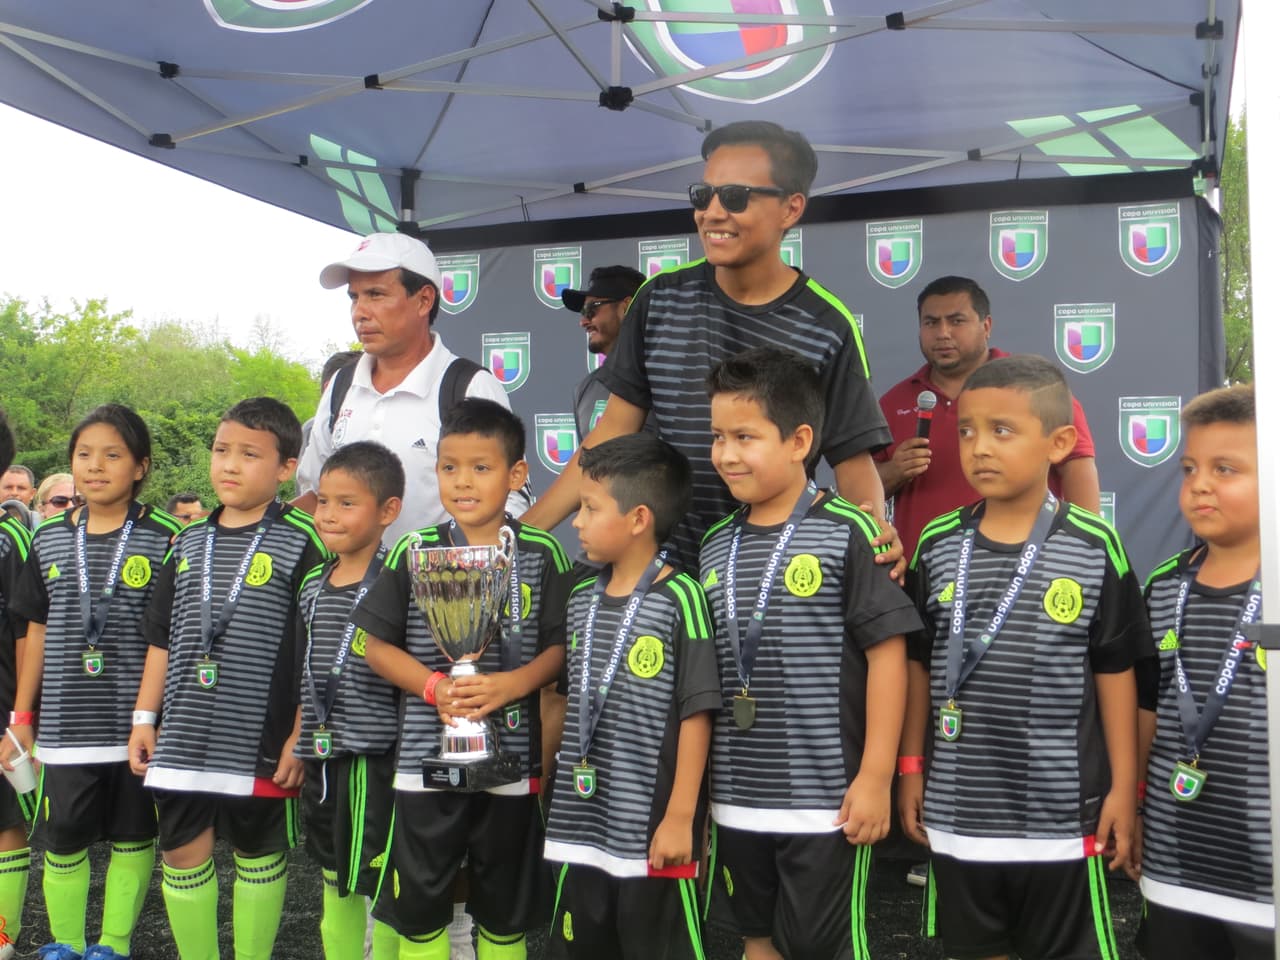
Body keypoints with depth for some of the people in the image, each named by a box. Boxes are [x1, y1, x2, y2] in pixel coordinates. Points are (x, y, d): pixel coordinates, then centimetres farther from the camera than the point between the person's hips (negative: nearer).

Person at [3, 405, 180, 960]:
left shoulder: (164, 540, -5)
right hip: (65, 726, 3)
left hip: (137, 722, -2)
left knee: (133, 840, 10)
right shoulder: (49, 541, 6)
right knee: (62, 843, 9)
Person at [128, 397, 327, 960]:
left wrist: (300, 736, -11)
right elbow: (162, 639, 15)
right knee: (182, 855, 11)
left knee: (259, 856, 11)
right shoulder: (187, 544, 9)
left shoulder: (299, 543, -7)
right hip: (183, 740, 5)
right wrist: (144, 718, 11)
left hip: (261, 743, -4)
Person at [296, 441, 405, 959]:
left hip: (374, 758, -7)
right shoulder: (312, 587, 10)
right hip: (320, 759, 7)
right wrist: (296, 745, 17)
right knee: (334, 880, 18)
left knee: (379, 884, 2)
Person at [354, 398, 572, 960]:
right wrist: (434, 687, -14)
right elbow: (377, 644, 1)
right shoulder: (413, 551, -1)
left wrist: (511, 684, -18)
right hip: (425, 756, 1)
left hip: (510, 755, 0)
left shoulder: (541, 554, -2)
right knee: (417, 905, 11)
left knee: (504, 912, 14)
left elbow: (560, 646, -1)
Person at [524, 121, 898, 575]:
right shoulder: (661, 300, -1)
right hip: (668, 562, 2)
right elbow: (615, 429, 3)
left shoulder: (826, 327, -8)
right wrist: (524, 529, -3)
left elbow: (853, 461, -6)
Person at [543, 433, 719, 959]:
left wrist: (680, 817, -13)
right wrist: (552, 789, 15)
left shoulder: (680, 597, -12)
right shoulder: (581, 598, 8)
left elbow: (695, 715, -13)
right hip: (581, 826, 7)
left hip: (652, 831, -6)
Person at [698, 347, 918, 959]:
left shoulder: (846, 533, -11)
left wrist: (876, 776, -12)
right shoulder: (714, 546, 5)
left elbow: (886, 653, -11)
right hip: (736, 798, 5)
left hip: (826, 798, -5)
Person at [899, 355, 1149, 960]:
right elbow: (919, 663, 7)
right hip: (957, 809, 3)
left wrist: (1124, 787, -1)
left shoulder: (1094, 547, -8)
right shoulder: (937, 544, -1)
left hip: (1063, 812, -2)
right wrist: (911, 768, 8)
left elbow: (1115, 672, -2)